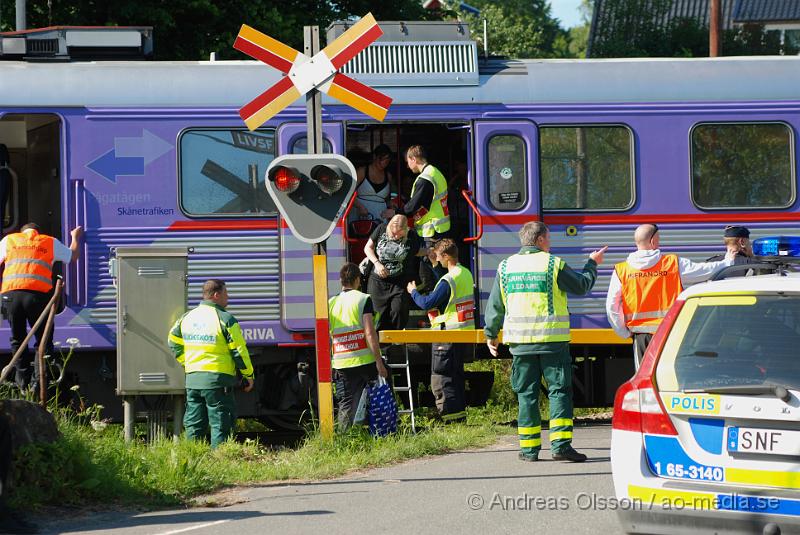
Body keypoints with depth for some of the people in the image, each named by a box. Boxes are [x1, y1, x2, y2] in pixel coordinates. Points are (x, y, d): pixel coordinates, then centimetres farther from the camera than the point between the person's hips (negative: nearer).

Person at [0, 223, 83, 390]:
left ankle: (23, 383, 12)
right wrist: (75, 238, 50)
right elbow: (73, 256, 32)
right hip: (38, 293, -1)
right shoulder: (51, 242, 20)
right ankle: (37, 383, -6)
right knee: (43, 341, 6)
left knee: (17, 339, 15)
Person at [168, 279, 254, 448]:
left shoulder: (187, 317, 9)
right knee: (220, 424, -1)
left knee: (194, 425, 11)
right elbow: (239, 351, -9)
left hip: (192, 379, 6)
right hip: (217, 380, -6)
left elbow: (174, 342, 17)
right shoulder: (225, 320, -10)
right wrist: (249, 376, 1)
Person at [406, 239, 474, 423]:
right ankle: (460, 412, 20)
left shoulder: (448, 280, -20)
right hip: (464, 332, 9)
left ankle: (450, 414, -8)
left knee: (440, 378, -4)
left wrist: (413, 292, 1)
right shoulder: (467, 274, 8)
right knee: (457, 375, 17)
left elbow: (427, 303, -18)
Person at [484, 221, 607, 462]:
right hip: (552, 340, -3)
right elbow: (581, 286, 8)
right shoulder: (553, 264, -4)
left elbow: (495, 305, 10)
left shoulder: (506, 266, 6)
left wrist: (491, 334, 22)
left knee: (526, 394, 8)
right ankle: (560, 443, -9)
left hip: (520, 341, 3)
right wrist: (592, 264, 24)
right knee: (559, 391, 0)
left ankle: (529, 447, 8)